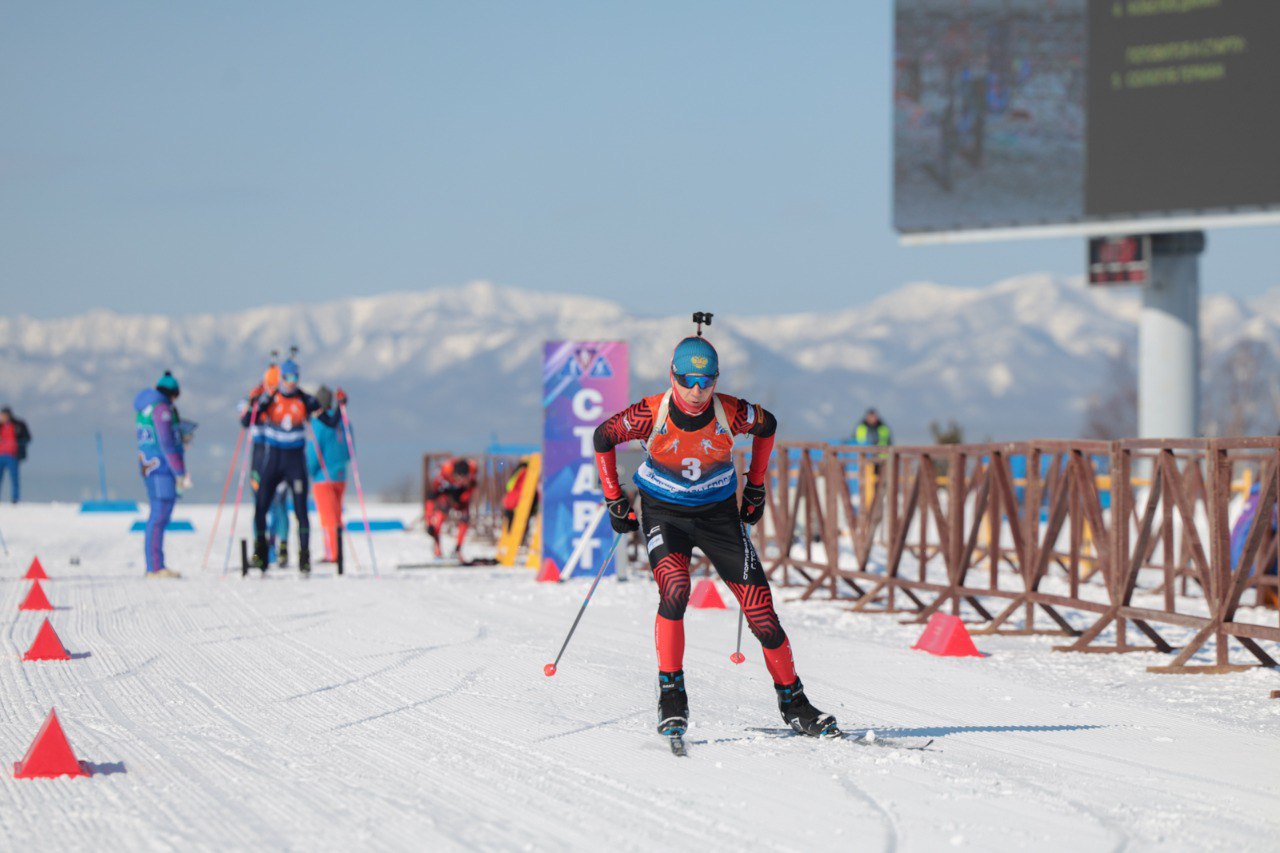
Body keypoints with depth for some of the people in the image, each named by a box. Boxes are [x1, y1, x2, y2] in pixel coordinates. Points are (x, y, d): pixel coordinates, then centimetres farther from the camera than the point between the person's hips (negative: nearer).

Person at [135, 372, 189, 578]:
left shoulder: (144, 409, 18)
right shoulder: (162, 408, -11)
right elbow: (166, 444, -17)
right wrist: (179, 472, -15)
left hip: (149, 467, 10)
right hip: (163, 468, -10)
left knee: (158, 515, 13)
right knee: (160, 516, -11)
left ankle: (154, 566, 15)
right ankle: (155, 567, -14)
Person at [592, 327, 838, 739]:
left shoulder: (732, 414, -19)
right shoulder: (651, 414, -22)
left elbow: (767, 426, 4)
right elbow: (603, 437, -4)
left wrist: (755, 488, 9)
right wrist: (614, 500, -1)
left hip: (718, 513, 2)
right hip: (663, 514, -1)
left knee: (760, 607, -4)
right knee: (674, 588, -29)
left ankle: (793, 702, 11)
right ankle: (671, 695, -19)